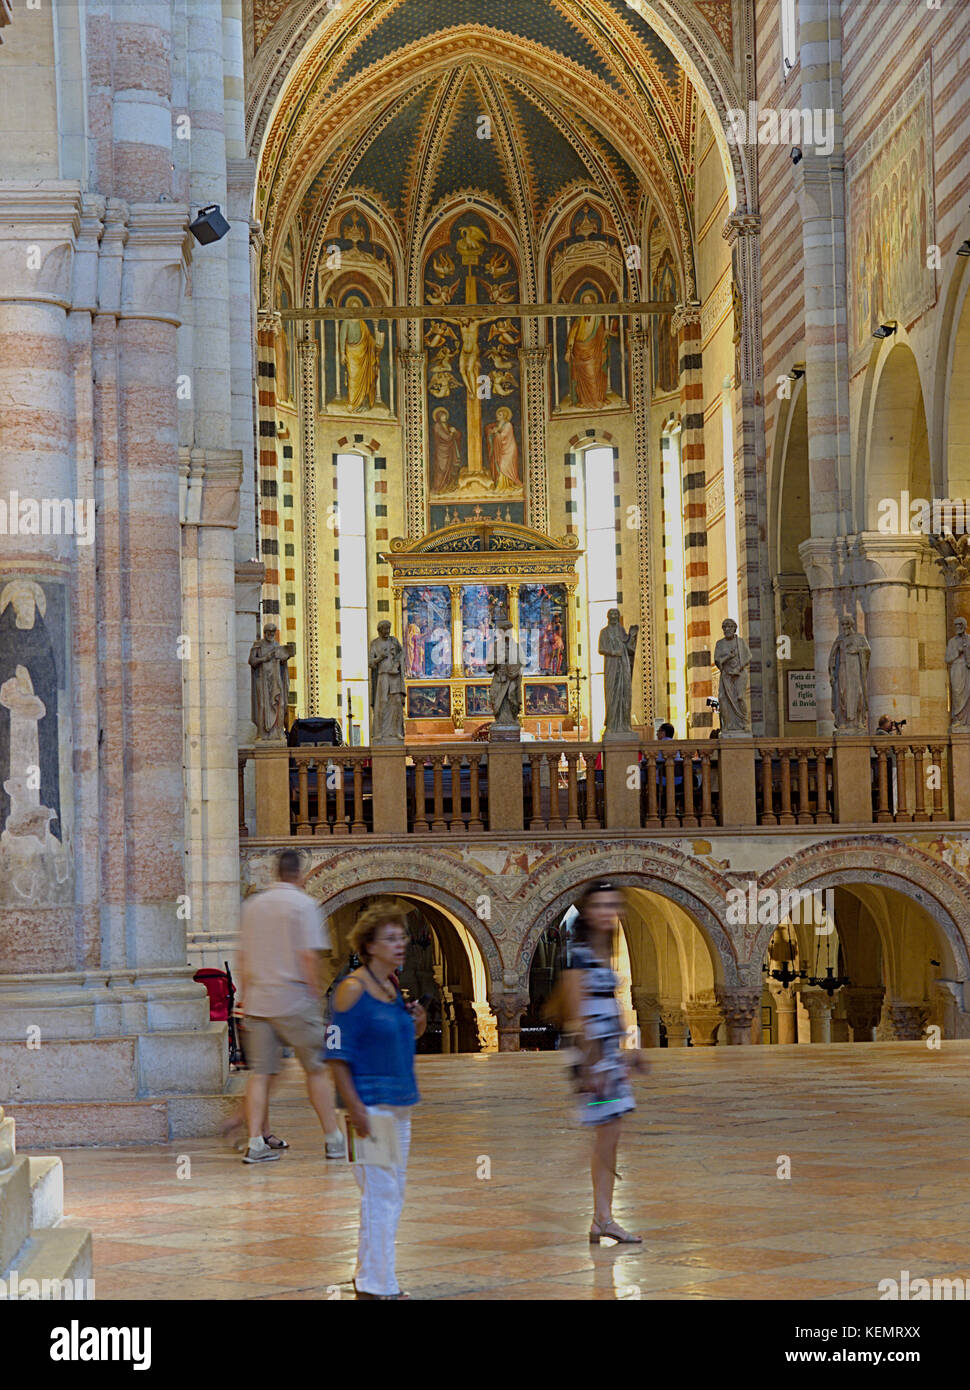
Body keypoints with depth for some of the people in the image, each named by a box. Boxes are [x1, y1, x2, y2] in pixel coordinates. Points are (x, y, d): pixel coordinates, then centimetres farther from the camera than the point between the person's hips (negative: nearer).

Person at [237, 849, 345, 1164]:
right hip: (293, 1000, -5)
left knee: (259, 1073, 4)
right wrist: (317, 997, -5)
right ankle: (334, 1139, 10)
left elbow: (243, 959, 14)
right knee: (317, 1069, 6)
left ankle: (255, 1143, -3)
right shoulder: (304, 904, -5)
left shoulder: (252, 905, 12)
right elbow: (308, 956, -12)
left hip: (257, 1000, 5)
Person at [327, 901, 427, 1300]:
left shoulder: (397, 985, 11)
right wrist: (355, 1109, -21)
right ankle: (377, 1285, 0)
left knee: (391, 1193, 14)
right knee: (379, 1193, -6)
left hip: (400, 1104, 8)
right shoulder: (353, 990, -12)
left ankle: (370, 1276, 24)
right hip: (371, 1103, -8)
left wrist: (418, 1024, 2)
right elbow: (337, 1056, -15)